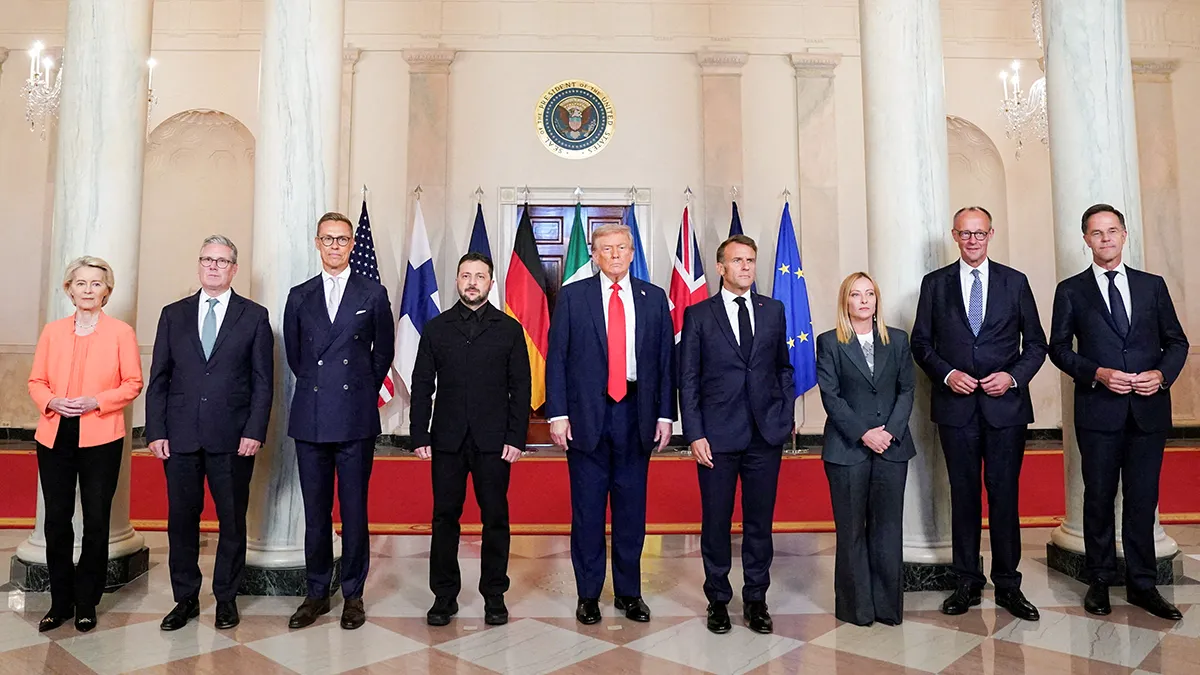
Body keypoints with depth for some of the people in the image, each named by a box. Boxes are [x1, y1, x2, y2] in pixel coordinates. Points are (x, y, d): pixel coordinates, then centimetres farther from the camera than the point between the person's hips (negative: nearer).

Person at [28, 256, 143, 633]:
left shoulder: (121, 332, 1)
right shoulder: (52, 332, 10)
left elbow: (133, 383, -2)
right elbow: (36, 381, 11)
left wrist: (96, 401, -16)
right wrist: (52, 401, -9)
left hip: (101, 439, -3)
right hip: (55, 438, 3)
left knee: (96, 523, 5)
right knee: (56, 521, 7)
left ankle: (86, 604, 19)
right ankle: (60, 603, 22)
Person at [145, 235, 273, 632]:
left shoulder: (254, 316, 3)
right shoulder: (174, 314, 10)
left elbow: (263, 381, 0)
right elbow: (158, 379, 8)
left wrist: (255, 431, -8)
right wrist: (156, 432, 0)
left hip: (233, 438, -2)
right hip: (180, 436, 2)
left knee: (232, 521, 7)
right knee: (181, 520, 10)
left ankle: (226, 597, 22)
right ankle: (185, 599, 25)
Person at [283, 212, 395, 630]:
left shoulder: (373, 295, 4)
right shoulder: (299, 297, 11)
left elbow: (384, 352, 10)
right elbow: (294, 355, 18)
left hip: (356, 419, -2)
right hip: (310, 418, 2)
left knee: (355, 510, 4)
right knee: (315, 512, 9)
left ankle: (353, 594, 17)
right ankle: (317, 593, 22)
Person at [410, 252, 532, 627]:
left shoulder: (509, 329, 5)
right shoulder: (436, 328, 9)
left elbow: (520, 387, 2)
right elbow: (422, 385, 7)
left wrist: (516, 438, -5)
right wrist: (420, 435, -1)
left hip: (493, 441, -1)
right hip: (447, 440, 1)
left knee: (495, 518, 5)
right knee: (445, 517, 7)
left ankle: (494, 595, 19)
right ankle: (444, 595, 21)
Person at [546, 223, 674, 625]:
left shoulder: (654, 298, 7)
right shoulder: (572, 296, 2)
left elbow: (666, 360, 7)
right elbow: (556, 358, 0)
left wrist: (665, 414, 2)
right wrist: (557, 413, -7)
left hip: (636, 414, 2)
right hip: (586, 414, -1)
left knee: (632, 506, 10)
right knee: (587, 508, 6)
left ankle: (628, 592, 25)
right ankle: (588, 594, 21)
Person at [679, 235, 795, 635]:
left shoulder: (773, 310, 9)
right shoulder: (698, 315, 0)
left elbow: (784, 367, 15)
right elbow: (687, 379, -2)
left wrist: (788, 415, 5)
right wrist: (694, 434, -8)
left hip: (766, 434, 2)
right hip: (717, 434, -2)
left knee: (760, 522, 11)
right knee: (716, 523, 8)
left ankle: (756, 600, 26)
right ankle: (718, 600, 25)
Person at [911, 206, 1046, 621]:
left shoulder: (1015, 282, 7)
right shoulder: (935, 283, 6)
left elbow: (1035, 343, 7)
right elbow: (921, 342, 5)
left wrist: (1014, 376, -9)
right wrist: (947, 374, -10)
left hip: (1006, 404, 0)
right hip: (956, 405, 0)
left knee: (1005, 495, 4)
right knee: (964, 495, 8)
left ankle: (1008, 586, 18)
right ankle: (967, 583, 19)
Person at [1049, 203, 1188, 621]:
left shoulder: (1152, 285, 10)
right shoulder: (1071, 290, 3)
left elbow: (1176, 341, 11)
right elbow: (1059, 348, 1)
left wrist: (1162, 374, -8)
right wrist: (1098, 374, -13)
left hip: (1149, 409, 2)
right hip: (1098, 409, -2)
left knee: (1143, 499, 8)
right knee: (1099, 498, 7)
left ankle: (1142, 585, 21)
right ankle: (1100, 582, 20)